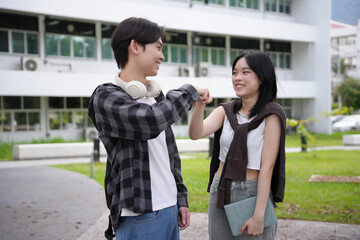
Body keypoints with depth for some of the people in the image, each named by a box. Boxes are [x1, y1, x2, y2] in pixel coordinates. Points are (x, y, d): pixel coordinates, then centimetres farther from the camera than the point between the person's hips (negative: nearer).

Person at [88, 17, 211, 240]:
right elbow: (152, 120, -29)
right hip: (139, 216, -7)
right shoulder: (105, 98, -11)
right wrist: (189, 91, -13)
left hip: (170, 209, 7)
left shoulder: (156, 96, 13)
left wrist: (181, 199, 17)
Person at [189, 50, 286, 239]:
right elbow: (196, 133, -12)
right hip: (219, 193, 5)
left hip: (252, 195, -4)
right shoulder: (226, 111, 6)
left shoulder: (271, 114, -8)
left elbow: (267, 167, -13)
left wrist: (258, 216, -16)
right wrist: (199, 105, -30)